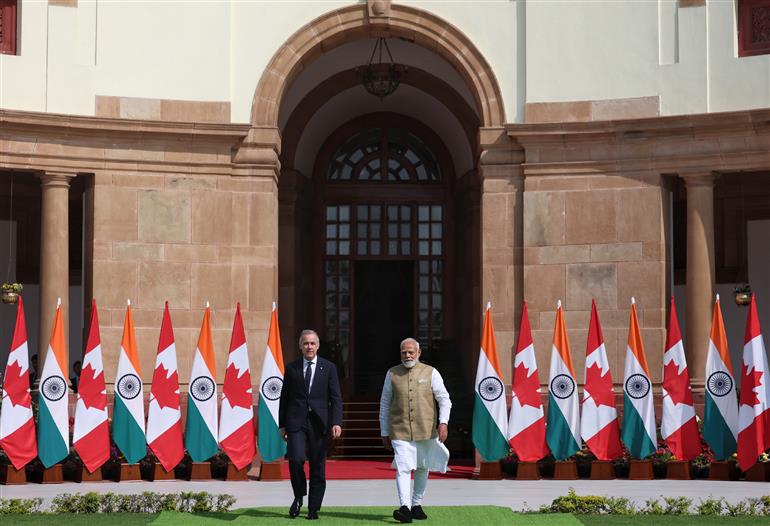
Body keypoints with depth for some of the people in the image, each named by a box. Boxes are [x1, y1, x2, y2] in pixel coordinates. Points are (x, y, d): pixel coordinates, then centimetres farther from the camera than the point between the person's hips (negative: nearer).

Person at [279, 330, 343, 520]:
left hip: (319, 423, 0)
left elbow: (336, 398, 1)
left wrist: (336, 422, -11)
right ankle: (299, 496, 8)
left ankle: (313, 508, 13)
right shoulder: (292, 368, 8)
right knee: (296, 459, -17)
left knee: (318, 467, 3)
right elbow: (284, 398, 10)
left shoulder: (329, 368, 6)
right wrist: (282, 425, 6)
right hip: (296, 422, 0)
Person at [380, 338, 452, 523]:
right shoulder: (392, 374, 5)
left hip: (426, 431, 1)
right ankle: (405, 507, -23)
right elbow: (384, 404, 11)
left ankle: (416, 504, 28)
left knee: (422, 469, 13)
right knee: (403, 468, -16)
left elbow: (444, 399, 2)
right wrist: (384, 432, 10)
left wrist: (443, 422, -13)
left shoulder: (431, 373, 3)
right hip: (400, 431, -1)